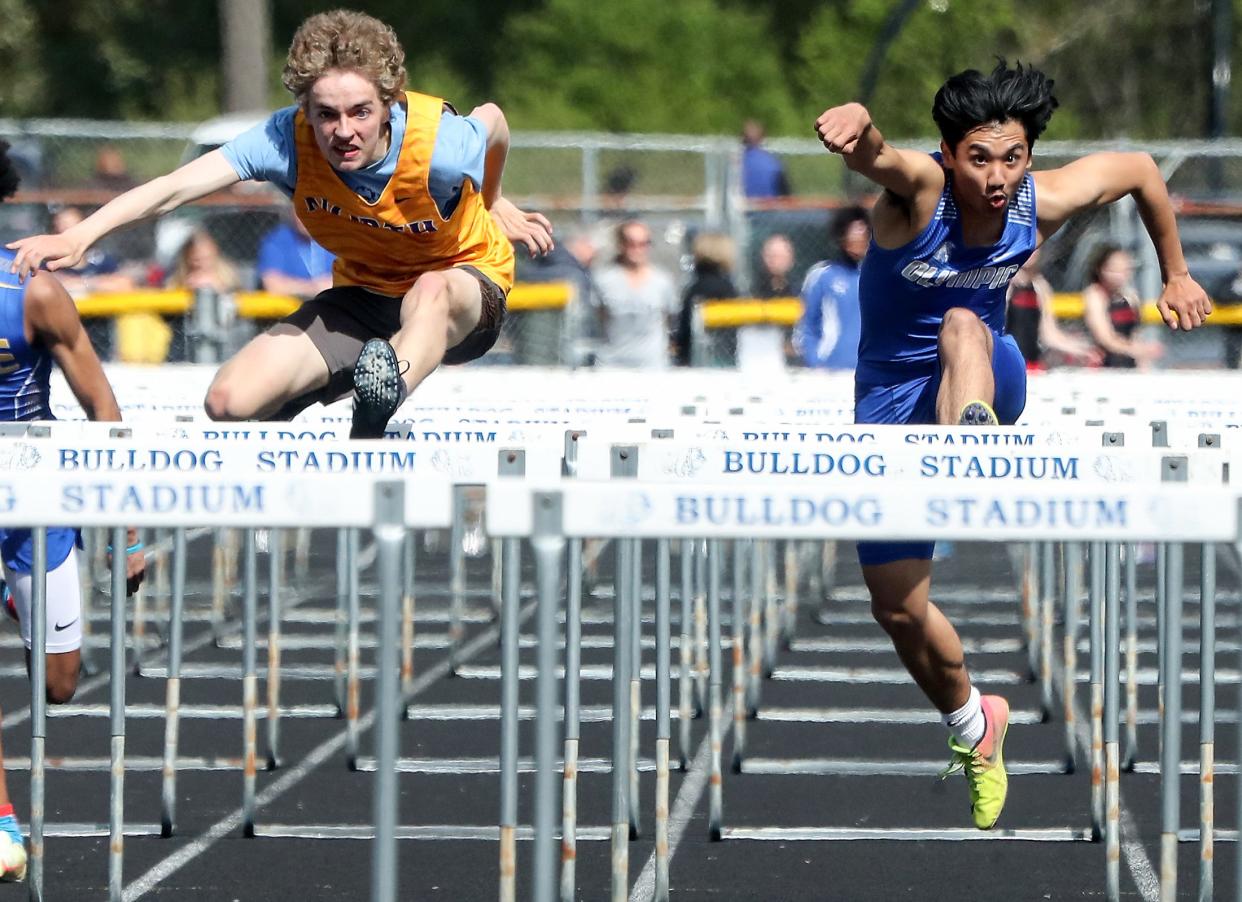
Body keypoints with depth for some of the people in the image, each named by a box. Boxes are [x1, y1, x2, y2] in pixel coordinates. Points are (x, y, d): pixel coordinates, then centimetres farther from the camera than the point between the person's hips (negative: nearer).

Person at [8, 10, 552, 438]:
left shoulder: (440, 147, -31)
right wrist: (79, 236, -51)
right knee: (230, 402, -13)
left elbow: (492, 122, -6)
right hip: (363, 294, 4)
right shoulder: (288, 140, -26)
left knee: (431, 293, -43)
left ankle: (376, 419, -71)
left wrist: (493, 205, 15)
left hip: (466, 284, -3)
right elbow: (176, 187, -36)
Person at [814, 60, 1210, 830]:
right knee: (898, 607, 3)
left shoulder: (1044, 203, -14)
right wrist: (856, 127, -74)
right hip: (893, 396, 0)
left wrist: (1176, 274, 16)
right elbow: (876, 157, -51)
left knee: (963, 325, -36)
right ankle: (973, 725, 30)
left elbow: (1141, 169, 8)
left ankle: (974, 437, -67)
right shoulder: (920, 188, -24)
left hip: (987, 376, 0)